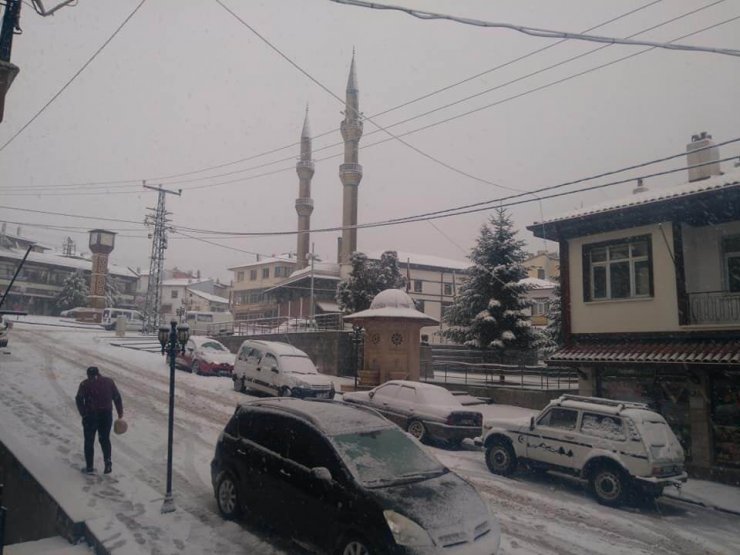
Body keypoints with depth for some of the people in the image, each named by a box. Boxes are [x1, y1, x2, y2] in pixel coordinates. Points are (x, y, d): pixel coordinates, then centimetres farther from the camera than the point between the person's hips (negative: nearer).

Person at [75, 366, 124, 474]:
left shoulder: (85, 384, 2)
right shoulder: (109, 381, 8)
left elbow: (79, 399, -11)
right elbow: (117, 398, 4)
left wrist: (83, 413, -5)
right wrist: (120, 413, 7)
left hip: (91, 416, -2)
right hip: (107, 415, 2)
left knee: (89, 441, 12)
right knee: (105, 439, 17)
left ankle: (89, 467, 17)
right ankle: (107, 460, 1)